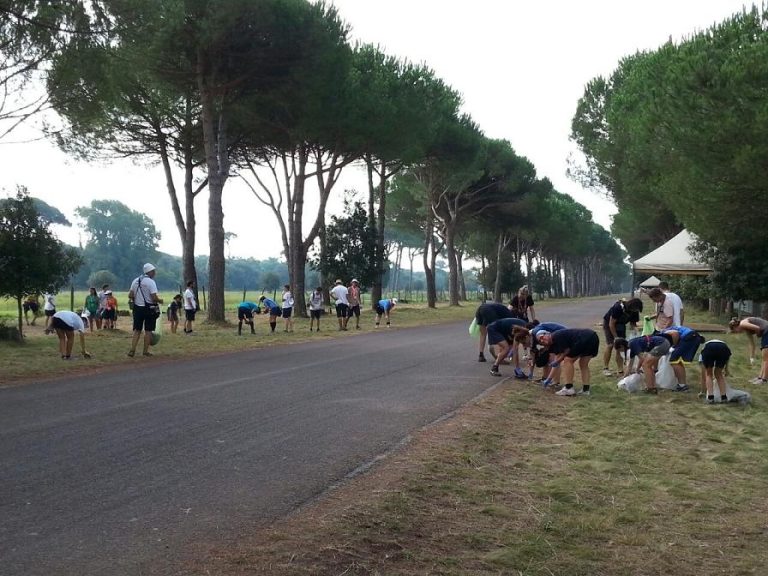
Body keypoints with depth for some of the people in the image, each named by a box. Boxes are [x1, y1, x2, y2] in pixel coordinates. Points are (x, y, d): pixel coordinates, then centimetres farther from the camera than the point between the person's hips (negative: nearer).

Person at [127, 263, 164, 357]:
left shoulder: (135, 281, 6)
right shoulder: (151, 282, -12)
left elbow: (130, 295, 5)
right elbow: (154, 297, -19)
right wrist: (160, 300, 0)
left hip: (137, 308, 5)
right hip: (149, 309, -5)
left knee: (137, 330, 10)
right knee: (148, 331, 5)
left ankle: (132, 350, 1)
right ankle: (145, 351, 8)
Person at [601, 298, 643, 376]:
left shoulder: (634, 311, -16)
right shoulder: (618, 307, -34)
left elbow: (633, 323, -6)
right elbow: (611, 324, -28)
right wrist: (616, 338, -25)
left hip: (621, 324, 5)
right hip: (608, 323, -5)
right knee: (610, 345, -13)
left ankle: (620, 370, -6)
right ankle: (605, 369, -5)